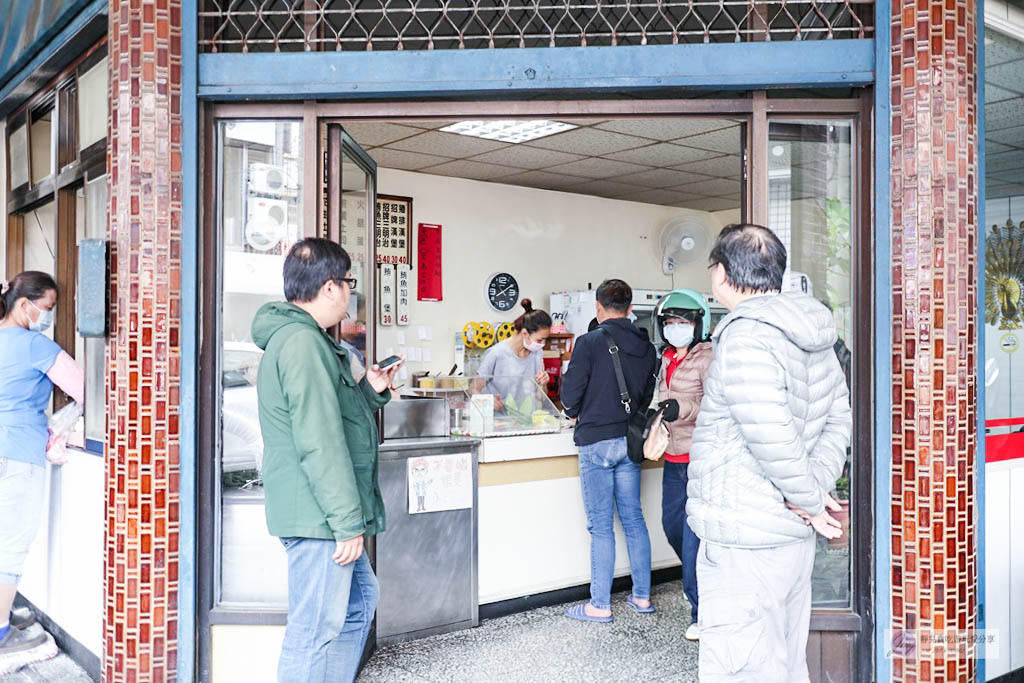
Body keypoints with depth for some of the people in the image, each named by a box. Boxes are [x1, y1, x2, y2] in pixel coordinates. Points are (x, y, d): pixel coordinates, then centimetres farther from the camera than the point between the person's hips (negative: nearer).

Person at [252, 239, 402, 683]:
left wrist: (371, 391, 13)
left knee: (359, 600, 22)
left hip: (326, 514, 11)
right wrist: (348, 523, -20)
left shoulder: (294, 337, 17)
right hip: (319, 514, -11)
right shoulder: (304, 342, -18)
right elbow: (320, 443, -23)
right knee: (315, 629, -2)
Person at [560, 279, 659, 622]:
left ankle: (600, 605, 8)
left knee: (601, 525, 0)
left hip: (596, 442, -5)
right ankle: (642, 596, 23)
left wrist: (576, 413, 10)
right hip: (630, 441, 6)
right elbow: (649, 394, 11)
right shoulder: (646, 347, 5)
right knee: (633, 517, 15)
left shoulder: (590, 342, -12)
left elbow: (570, 393, -10)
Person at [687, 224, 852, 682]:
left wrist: (810, 501, -12)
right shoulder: (813, 338, 12)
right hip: (795, 536, 10)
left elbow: (773, 439, -25)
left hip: (745, 542, -10)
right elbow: (837, 419, 13)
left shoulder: (745, 337, -19)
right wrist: (819, 483, 1)